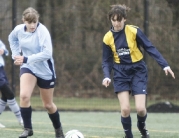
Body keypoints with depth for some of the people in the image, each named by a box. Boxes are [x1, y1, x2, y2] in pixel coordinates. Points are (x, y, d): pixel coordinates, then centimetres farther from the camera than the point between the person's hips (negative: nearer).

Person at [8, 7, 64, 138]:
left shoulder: (43, 31, -24)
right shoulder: (19, 29, -9)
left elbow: (47, 53, -34)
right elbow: (12, 38, 17)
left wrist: (26, 59, -36)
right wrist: (16, 54, 6)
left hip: (45, 70, -3)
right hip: (28, 68, 3)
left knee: (48, 104, 11)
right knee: (24, 96, -23)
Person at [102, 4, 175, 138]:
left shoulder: (134, 31, -12)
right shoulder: (108, 38, -4)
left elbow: (150, 48, -10)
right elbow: (107, 61, 3)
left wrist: (164, 64, -18)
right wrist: (107, 76, -15)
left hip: (138, 71, -1)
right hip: (121, 73, 2)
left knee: (140, 108, -9)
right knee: (125, 109, -12)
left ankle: (142, 126, 26)